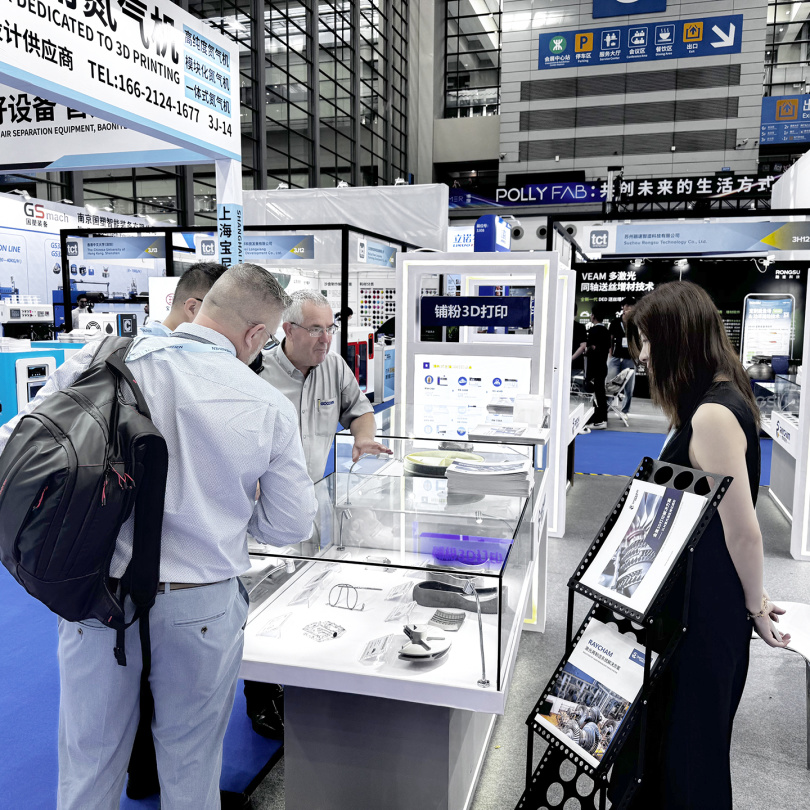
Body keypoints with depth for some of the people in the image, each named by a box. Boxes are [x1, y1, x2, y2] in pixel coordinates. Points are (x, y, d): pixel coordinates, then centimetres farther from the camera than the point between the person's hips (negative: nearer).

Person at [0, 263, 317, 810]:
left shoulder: (99, 361, -11)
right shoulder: (270, 407, -12)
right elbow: (291, 525, -4)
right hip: (201, 608, -1)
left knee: (89, 762, 24)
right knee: (190, 765, 22)